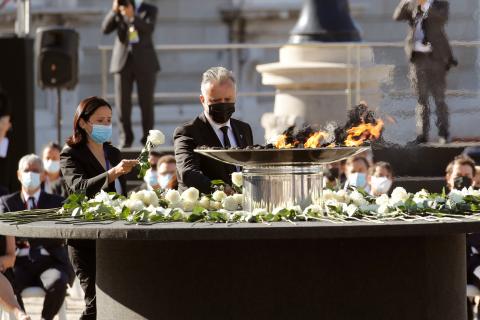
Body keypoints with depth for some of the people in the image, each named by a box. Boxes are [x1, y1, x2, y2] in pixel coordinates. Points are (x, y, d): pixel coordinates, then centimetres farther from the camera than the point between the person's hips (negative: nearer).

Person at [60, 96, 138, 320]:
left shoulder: (114, 153, 17)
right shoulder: (71, 155, -4)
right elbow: (79, 187, -23)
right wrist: (113, 173, -37)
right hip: (86, 240, -6)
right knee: (96, 302, -13)